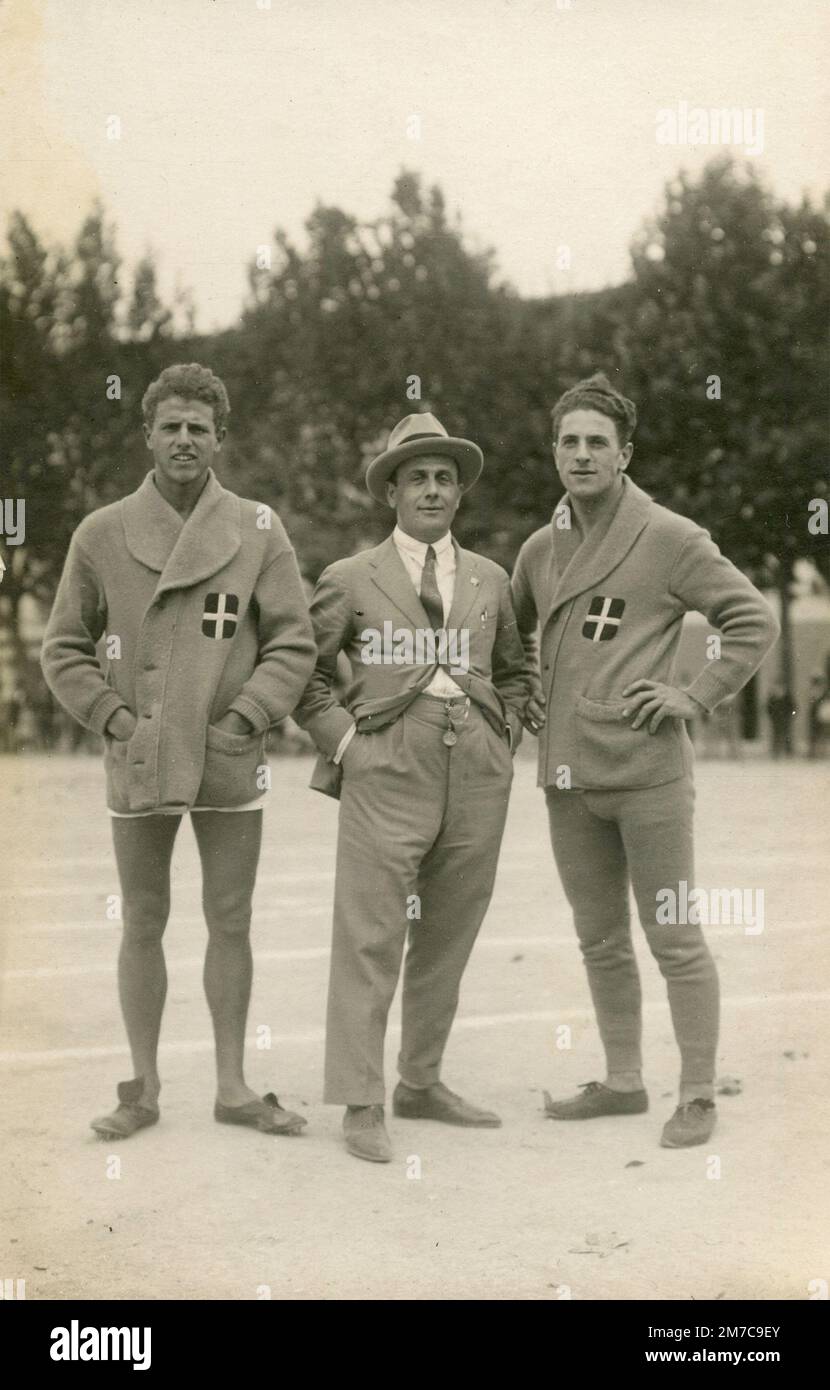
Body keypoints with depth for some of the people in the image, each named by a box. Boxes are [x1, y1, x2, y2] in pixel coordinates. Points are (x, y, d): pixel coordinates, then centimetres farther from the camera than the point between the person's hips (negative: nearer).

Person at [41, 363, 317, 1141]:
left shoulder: (258, 530, 0)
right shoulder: (101, 535, 0)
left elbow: (293, 642, 1)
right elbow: (64, 649, 6)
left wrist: (246, 718, -9)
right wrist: (113, 719, -5)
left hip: (230, 761, 0)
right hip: (136, 764, 0)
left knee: (230, 923, 7)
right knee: (142, 925, 7)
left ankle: (232, 1086, 17)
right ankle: (144, 1090, 17)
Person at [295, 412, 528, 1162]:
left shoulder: (491, 580, 15)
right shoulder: (350, 580, 5)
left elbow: (513, 671, 26)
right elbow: (306, 671, 9)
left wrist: (504, 736, 12)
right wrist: (342, 738, -2)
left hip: (478, 773, 4)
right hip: (387, 772, -4)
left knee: (448, 938, 9)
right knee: (371, 937, -7)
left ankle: (421, 1084, 21)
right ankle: (361, 1104, -2)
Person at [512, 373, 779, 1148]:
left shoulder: (670, 539, -6)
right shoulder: (540, 550, 11)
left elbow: (755, 622, -4)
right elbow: (513, 631, 30)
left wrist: (695, 698, -9)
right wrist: (523, 694, 14)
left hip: (645, 771, -6)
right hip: (566, 776, 6)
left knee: (675, 940, 0)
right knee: (600, 941, 14)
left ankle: (698, 1098, 8)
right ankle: (623, 1082, 26)